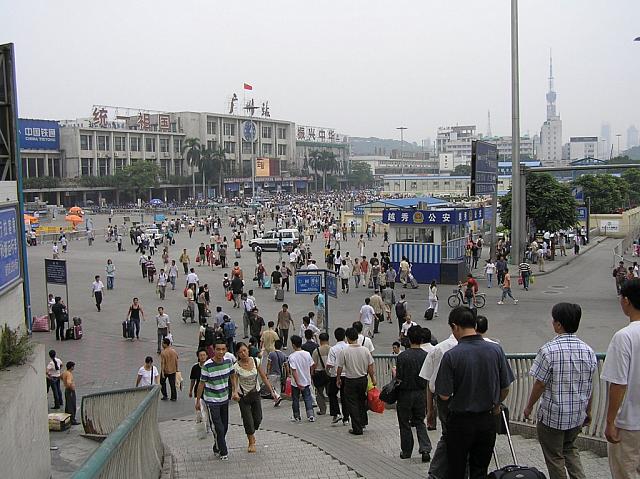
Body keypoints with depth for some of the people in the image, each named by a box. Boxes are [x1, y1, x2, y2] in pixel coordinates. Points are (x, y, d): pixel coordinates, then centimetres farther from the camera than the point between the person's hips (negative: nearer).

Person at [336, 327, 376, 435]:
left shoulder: (344, 351, -15)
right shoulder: (365, 350, -5)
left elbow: (340, 367, -8)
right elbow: (370, 366, 0)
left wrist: (338, 379, 7)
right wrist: (373, 379, 13)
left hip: (350, 381, -4)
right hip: (363, 379, 4)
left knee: (352, 404, 5)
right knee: (362, 400, 25)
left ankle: (357, 428, 6)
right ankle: (363, 421, 31)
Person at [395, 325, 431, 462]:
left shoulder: (402, 356, -17)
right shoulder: (426, 356, -6)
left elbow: (399, 379, -15)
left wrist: (394, 371, 4)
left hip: (405, 394, -3)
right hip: (421, 393, 3)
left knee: (405, 424, 12)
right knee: (420, 422, 16)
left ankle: (406, 451, 21)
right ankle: (425, 448, -1)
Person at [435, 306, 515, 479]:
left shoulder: (451, 356, -18)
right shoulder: (496, 350, -7)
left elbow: (444, 395, -15)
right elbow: (505, 388, 2)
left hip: (460, 421, -3)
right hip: (487, 420, 3)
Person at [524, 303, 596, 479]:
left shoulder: (549, 350, -21)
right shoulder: (588, 351, -5)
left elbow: (540, 385, -15)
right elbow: (589, 386, 3)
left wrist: (529, 406, 1)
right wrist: (588, 411, 17)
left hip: (552, 415, -5)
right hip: (578, 414, 5)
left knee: (555, 457, 12)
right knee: (570, 448, 27)